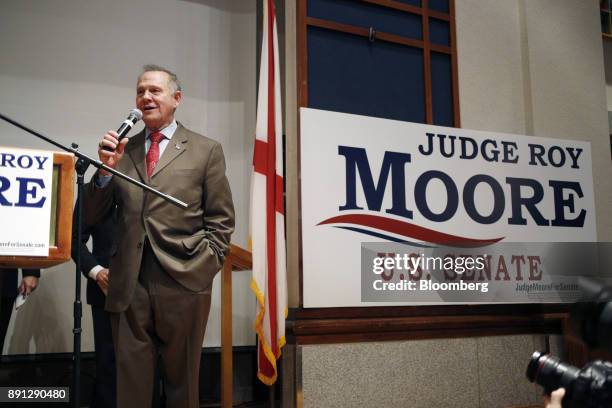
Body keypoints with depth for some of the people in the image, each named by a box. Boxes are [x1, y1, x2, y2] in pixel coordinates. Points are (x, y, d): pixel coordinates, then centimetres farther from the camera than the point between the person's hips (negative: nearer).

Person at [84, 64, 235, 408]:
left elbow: (221, 220, 2)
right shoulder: (122, 150, 11)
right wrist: (107, 169, -6)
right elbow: (93, 217, 8)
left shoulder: (206, 150, 3)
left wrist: (205, 267, -6)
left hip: (183, 284, -2)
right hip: (129, 284, 3)